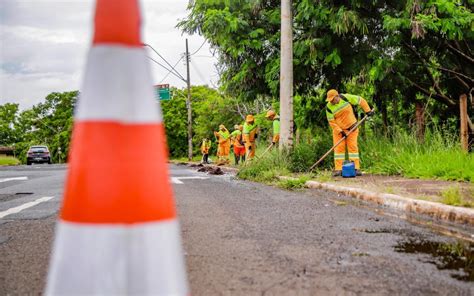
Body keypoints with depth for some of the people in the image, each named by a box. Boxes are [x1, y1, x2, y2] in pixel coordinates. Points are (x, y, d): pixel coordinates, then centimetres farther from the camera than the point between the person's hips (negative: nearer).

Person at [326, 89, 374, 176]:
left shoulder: (346, 98, -13)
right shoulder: (329, 107, -12)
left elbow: (361, 100, -2)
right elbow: (331, 122, -9)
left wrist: (368, 110, -4)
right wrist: (340, 131, -16)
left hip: (352, 128, 0)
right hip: (338, 130, 0)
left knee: (353, 147, -3)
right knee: (339, 148, -5)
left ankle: (356, 168, -3)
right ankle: (338, 169, -3)